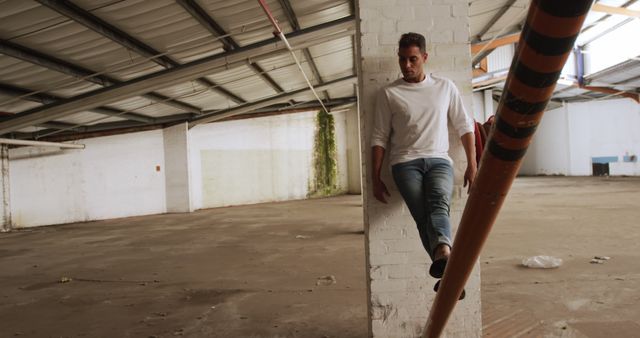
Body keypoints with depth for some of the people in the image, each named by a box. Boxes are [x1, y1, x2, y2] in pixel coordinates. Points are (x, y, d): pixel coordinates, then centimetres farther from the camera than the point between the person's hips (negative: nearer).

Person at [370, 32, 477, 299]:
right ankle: (449, 271, -36)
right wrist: (376, 179, 5)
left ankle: (442, 257, -55)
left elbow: (464, 126, 16)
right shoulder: (389, 93, 10)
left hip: (439, 160, 1)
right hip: (405, 163, 0)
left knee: (439, 204, -31)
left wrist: (472, 165, 8)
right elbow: (379, 138, 9)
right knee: (422, 216, -24)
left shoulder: (445, 87, 15)